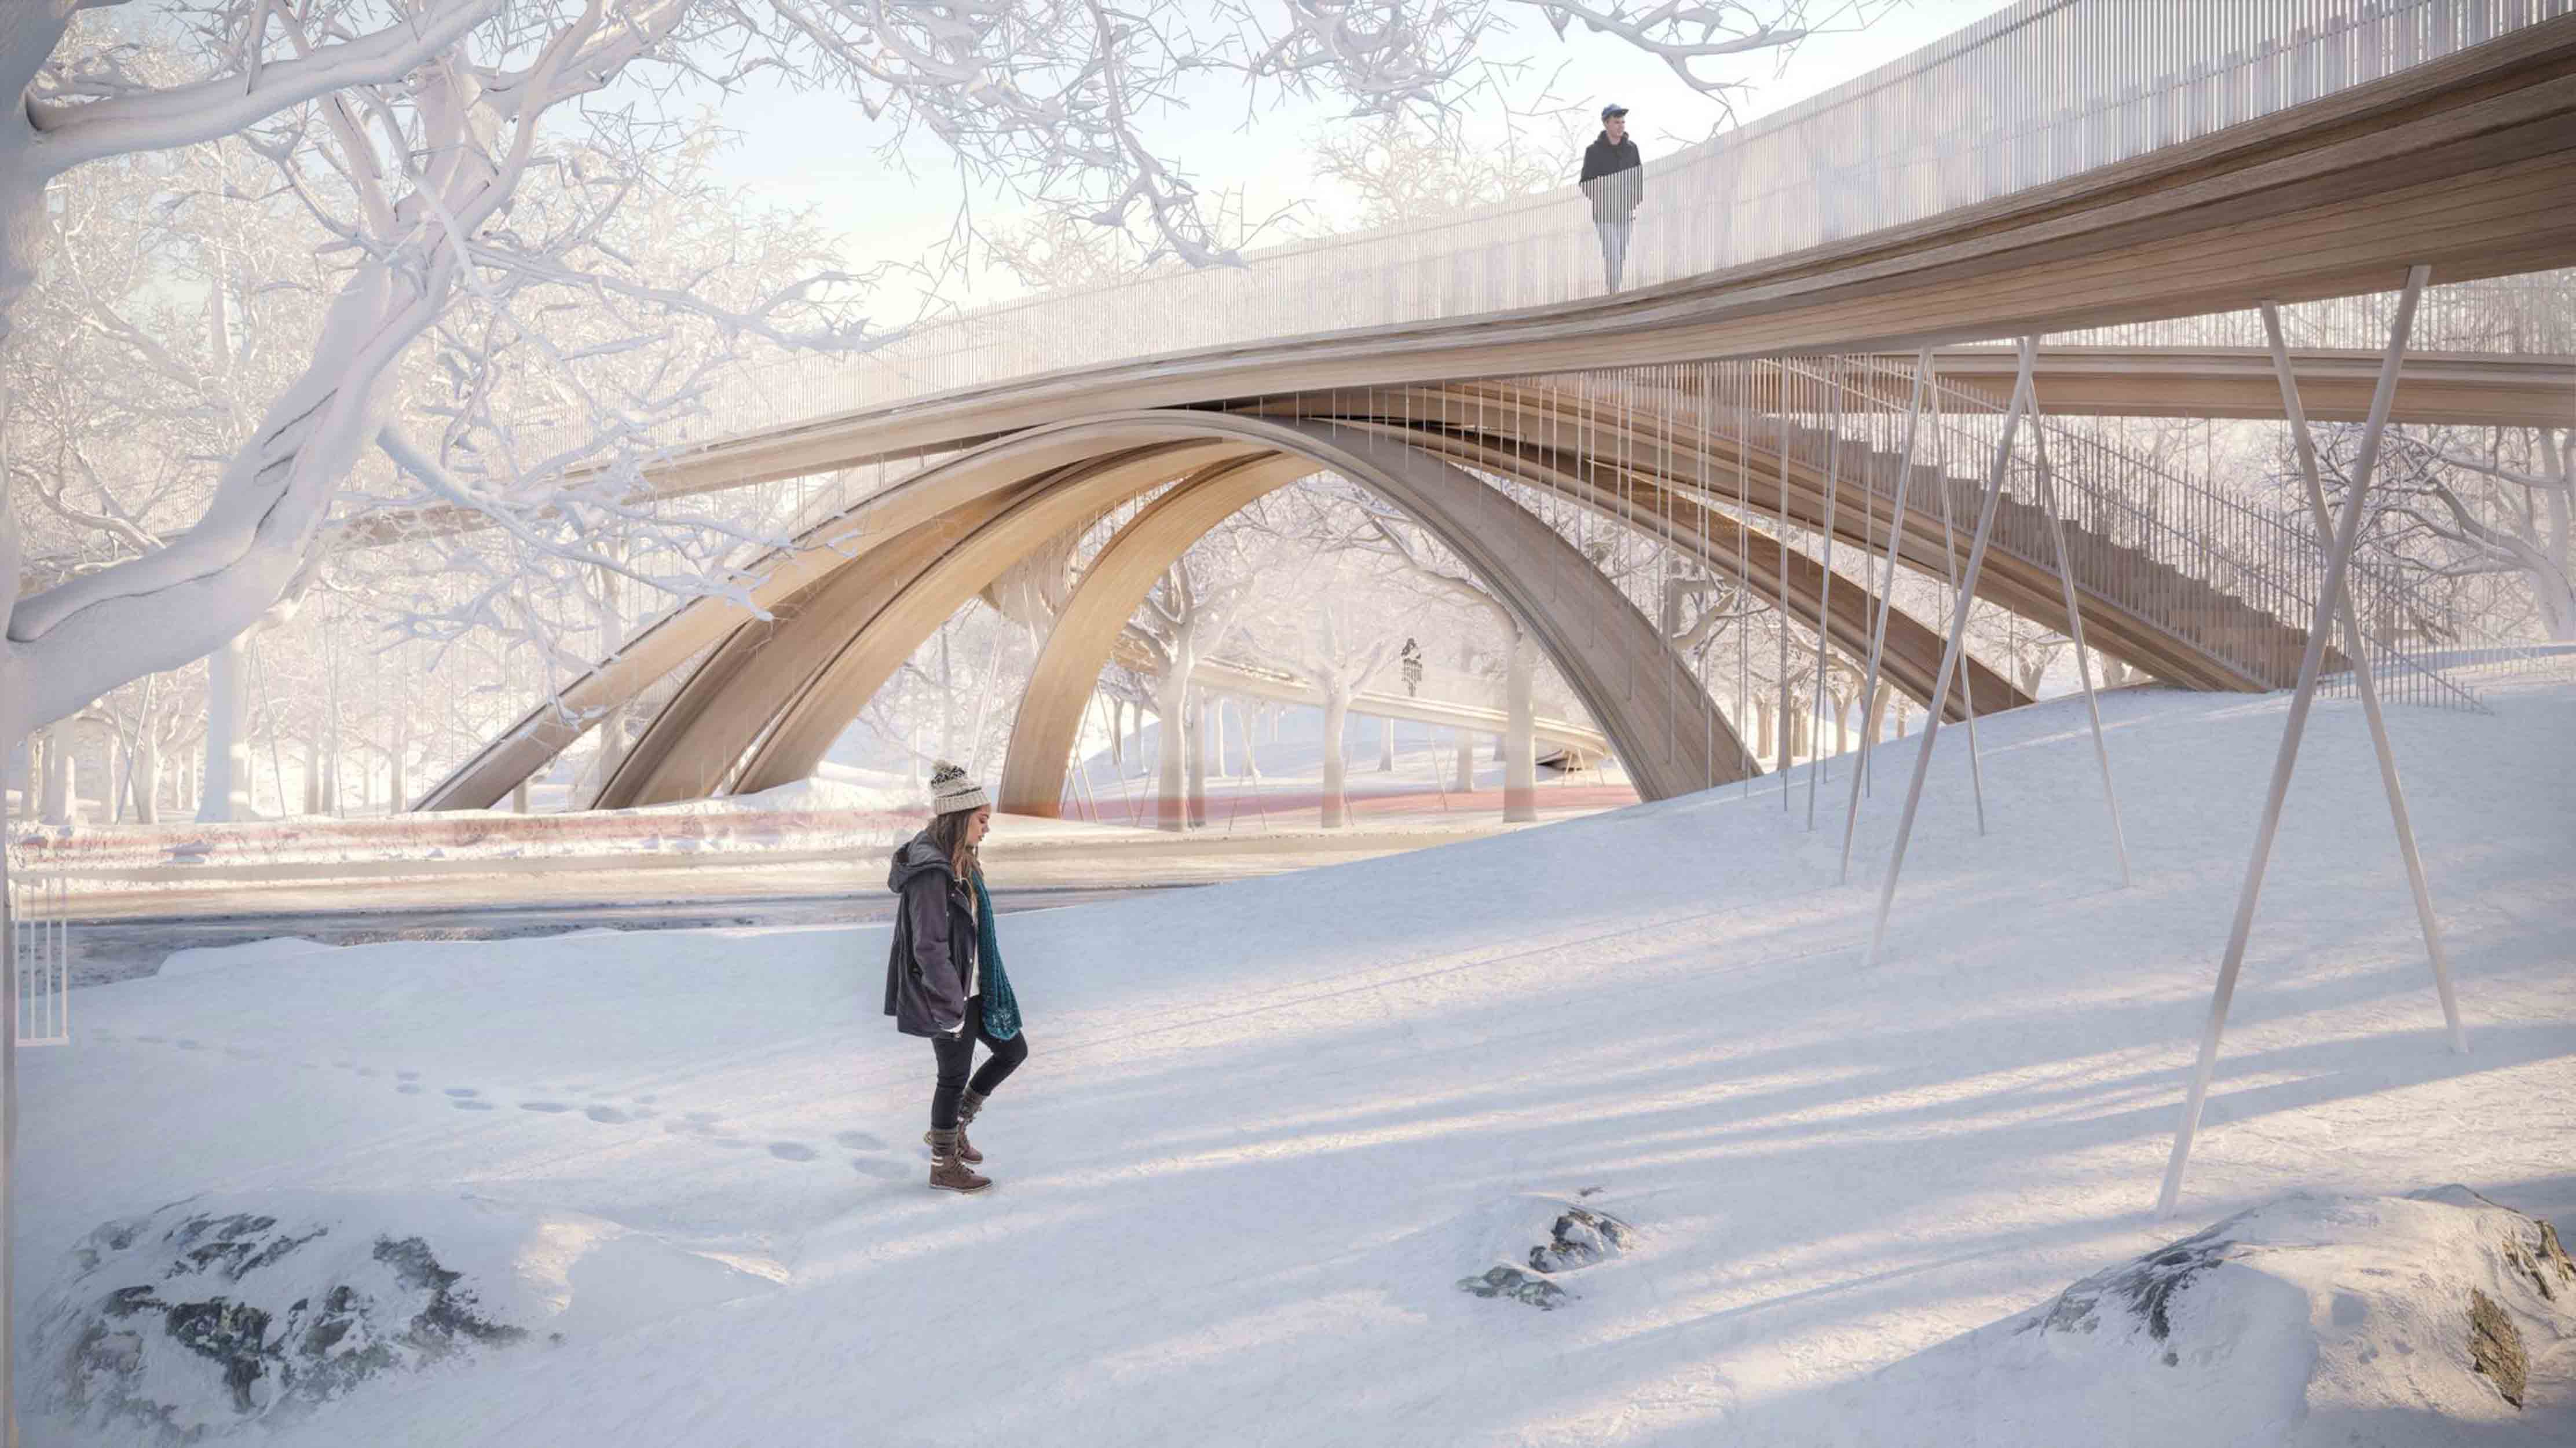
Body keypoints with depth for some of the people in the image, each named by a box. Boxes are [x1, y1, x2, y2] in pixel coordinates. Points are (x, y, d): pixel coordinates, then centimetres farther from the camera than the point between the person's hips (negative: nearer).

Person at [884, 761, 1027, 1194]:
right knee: (954, 1077, 5)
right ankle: (944, 1166, 24)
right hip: (948, 995, -10)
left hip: (973, 988, 10)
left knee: (1013, 1050, 17)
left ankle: (950, 1128, 30)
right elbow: (930, 948, -25)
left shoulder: (957, 862, 6)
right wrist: (951, 1007, -21)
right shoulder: (931, 873, -24)